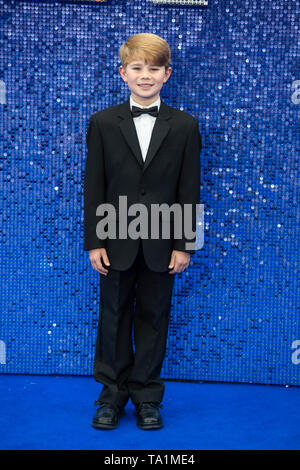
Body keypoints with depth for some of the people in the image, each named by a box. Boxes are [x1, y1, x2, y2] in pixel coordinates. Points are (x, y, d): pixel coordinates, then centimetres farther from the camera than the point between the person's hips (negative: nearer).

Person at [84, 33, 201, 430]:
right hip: (117, 243, 0)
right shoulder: (102, 123, 1)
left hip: (162, 244, 0)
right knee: (114, 319, 10)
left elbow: (189, 190, 0)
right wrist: (94, 241, -4)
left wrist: (184, 245, -3)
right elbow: (94, 186, 0)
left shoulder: (185, 126, 0)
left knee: (153, 319, 10)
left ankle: (147, 397, 25)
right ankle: (113, 395, 27)